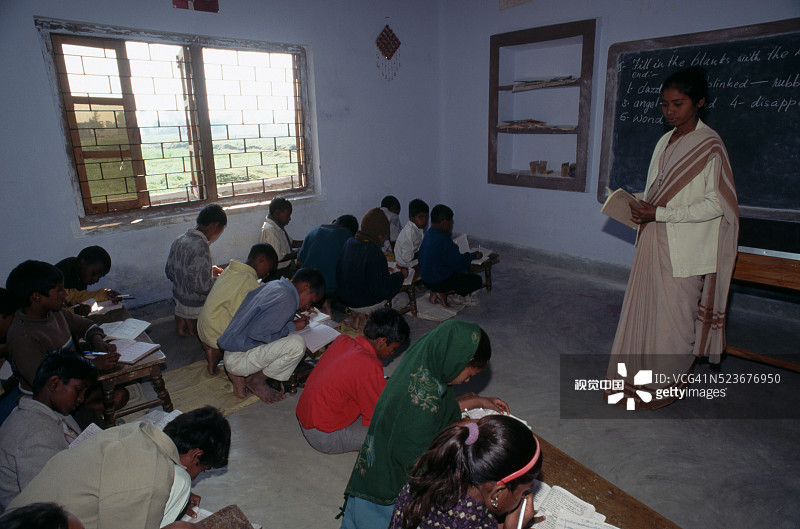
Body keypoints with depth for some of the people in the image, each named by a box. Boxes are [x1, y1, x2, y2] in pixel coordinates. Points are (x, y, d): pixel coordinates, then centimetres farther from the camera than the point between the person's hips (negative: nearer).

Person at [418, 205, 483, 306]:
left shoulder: (428, 234, 4)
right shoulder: (443, 240, -25)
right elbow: (458, 263, -20)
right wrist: (473, 255, -4)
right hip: (439, 281, -9)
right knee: (477, 280, 1)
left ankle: (437, 291, 9)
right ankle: (443, 292, -6)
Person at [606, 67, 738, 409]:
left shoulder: (709, 145, -11)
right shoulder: (666, 141, 12)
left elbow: (716, 204, -14)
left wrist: (660, 213, -20)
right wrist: (640, 207, 1)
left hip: (684, 249, -7)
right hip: (654, 242, 7)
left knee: (674, 314, 2)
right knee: (645, 307, 11)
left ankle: (668, 384, 19)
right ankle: (640, 377, 25)